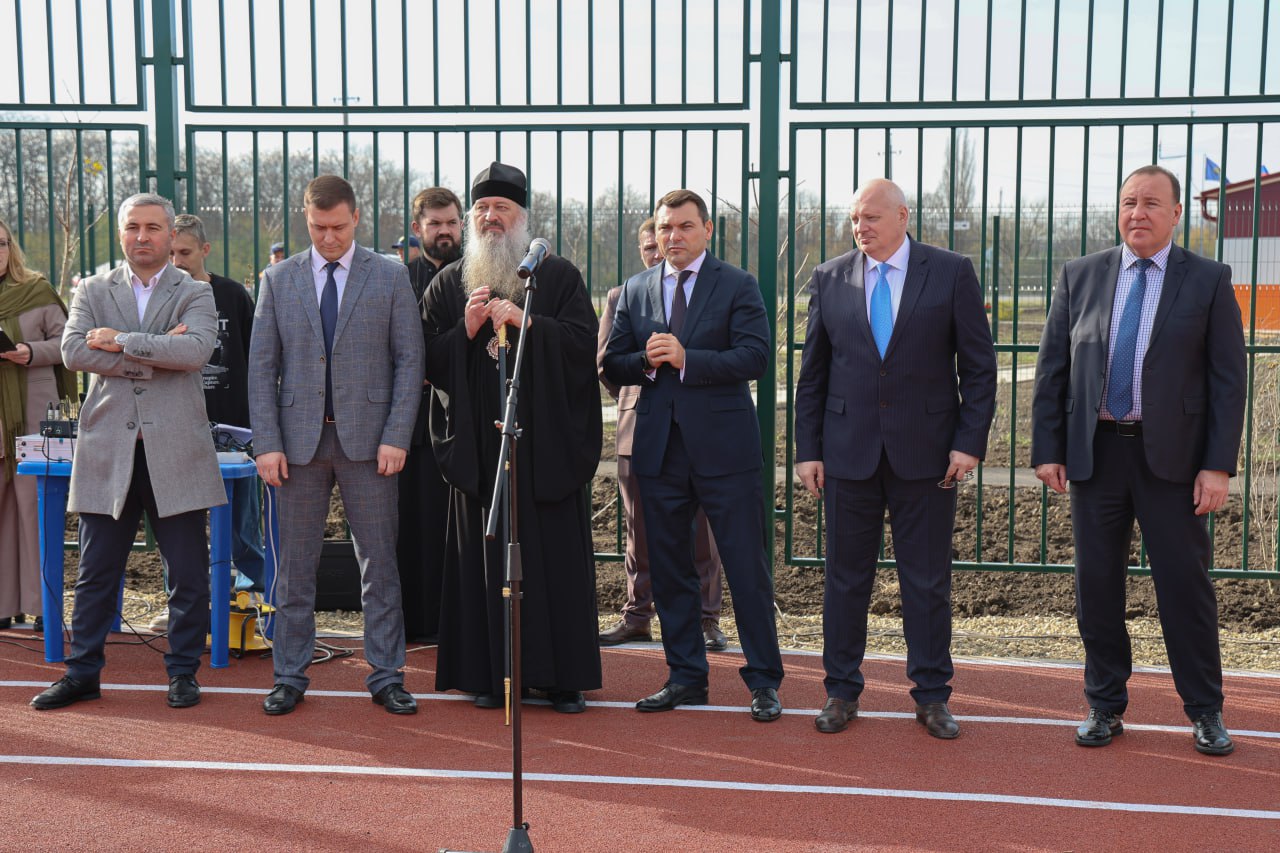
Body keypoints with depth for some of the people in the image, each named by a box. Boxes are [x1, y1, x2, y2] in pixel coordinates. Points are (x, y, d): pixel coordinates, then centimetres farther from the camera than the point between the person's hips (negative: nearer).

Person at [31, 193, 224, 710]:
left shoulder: (195, 295, 6)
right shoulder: (92, 291, 11)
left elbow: (196, 350, -14)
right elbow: (73, 351, -6)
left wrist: (123, 342, -12)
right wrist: (155, 356, -11)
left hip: (175, 451, -1)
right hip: (108, 450, 1)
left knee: (188, 574, 5)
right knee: (96, 573, 8)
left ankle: (183, 672, 18)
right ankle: (82, 673, 21)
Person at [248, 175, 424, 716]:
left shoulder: (390, 277, 4)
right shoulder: (279, 280, 7)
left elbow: (409, 360, 1)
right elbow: (262, 366, 5)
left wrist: (396, 437, -8)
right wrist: (266, 443, -4)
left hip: (367, 439, -1)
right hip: (298, 438, 1)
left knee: (380, 565, 4)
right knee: (295, 566, 7)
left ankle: (386, 677, 14)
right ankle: (289, 676, 19)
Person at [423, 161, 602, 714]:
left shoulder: (558, 276, 6)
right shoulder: (448, 284, 12)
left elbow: (586, 342, -5)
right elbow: (428, 361, 7)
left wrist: (524, 322, -16)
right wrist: (467, 329, -10)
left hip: (546, 441, -1)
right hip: (479, 445, 1)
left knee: (556, 557, 1)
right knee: (487, 559, 3)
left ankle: (564, 676, 9)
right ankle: (490, 673, 11)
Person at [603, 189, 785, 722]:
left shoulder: (738, 286, 0)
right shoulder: (634, 291, 12)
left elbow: (754, 357, -12)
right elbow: (612, 365, 9)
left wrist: (686, 359, -21)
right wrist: (646, 362, -12)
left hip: (724, 448, -4)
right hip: (658, 449, 4)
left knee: (747, 568, -1)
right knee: (668, 570, 10)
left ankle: (764, 681, 11)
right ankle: (686, 677, 22)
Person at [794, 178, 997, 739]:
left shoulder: (951, 272, 0)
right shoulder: (829, 279, 5)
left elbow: (978, 365, 0)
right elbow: (812, 372, 8)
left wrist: (970, 441, -7)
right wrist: (808, 449, 3)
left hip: (926, 453, -1)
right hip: (849, 452, 2)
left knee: (928, 581, 6)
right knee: (846, 577, 8)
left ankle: (931, 695, 20)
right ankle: (841, 691, 21)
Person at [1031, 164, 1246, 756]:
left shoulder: (1208, 280, 1)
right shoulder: (1080, 275, 7)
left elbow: (1228, 378, -1)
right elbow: (1051, 368, 6)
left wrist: (1219, 464, -8)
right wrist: (1047, 449, 0)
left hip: (1172, 456, -2)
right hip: (1095, 452, 2)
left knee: (1186, 584, 4)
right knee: (1097, 583, 8)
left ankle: (1205, 711, 19)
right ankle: (1105, 706, 22)